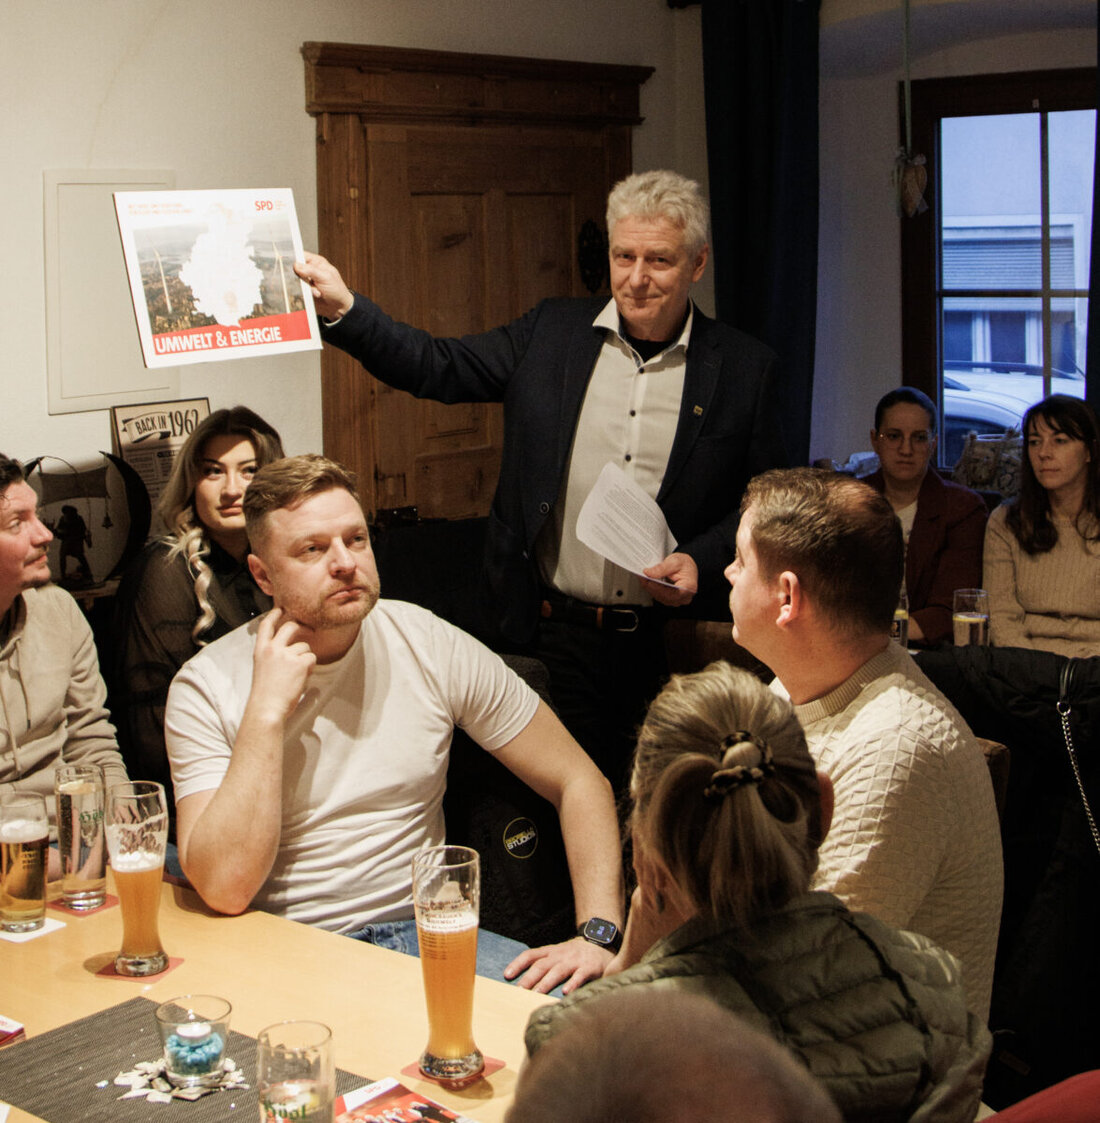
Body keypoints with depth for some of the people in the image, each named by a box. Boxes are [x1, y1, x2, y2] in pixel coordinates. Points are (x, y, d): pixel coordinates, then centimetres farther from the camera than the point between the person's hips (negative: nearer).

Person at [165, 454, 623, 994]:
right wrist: (268, 710, -20)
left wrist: (600, 933, -12)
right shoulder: (206, 687, -7)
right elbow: (224, 888, -18)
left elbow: (579, 781, 2)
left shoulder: (432, 646, -2)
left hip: (420, 931, 2)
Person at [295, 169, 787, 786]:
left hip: (672, 648, -1)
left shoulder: (746, 369, 1)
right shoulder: (551, 334, 6)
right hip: (555, 636, 1)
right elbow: (438, 366, 4)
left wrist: (702, 563, -12)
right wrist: (344, 308, -8)